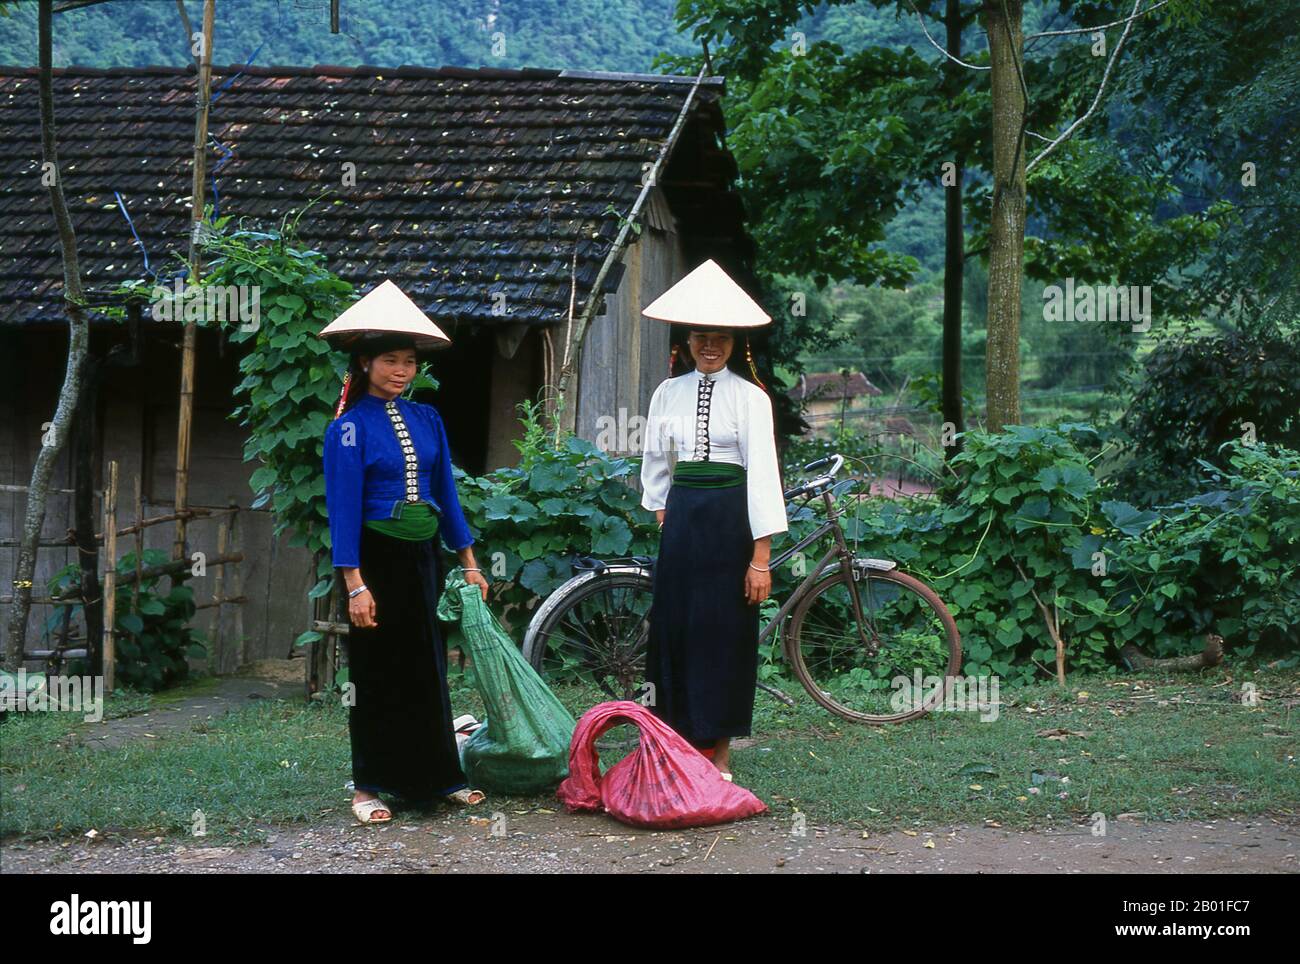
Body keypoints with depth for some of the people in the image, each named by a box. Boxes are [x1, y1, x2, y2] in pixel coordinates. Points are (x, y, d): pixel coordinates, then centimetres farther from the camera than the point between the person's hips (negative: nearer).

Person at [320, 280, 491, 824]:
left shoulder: (427, 420, 8)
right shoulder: (350, 428, -8)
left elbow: (446, 491, 12)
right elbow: (343, 508, -12)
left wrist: (468, 562, 10)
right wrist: (355, 584, -19)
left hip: (423, 556, 5)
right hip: (377, 558, -5)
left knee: (428, 669, 11)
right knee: (376, 673, 2)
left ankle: (437, 776, 21)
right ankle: (368, 787, 12)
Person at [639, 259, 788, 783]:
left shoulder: (750, 397, -5)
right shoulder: (668, 393, 8)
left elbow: (762, 472, -10)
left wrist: (761, 557, -15)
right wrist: (663, 514, 11)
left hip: (730, 519, -4)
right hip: (681, 518, 4)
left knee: (725, 631, 0)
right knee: (674, 626, 5)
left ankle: (718, 752, 10)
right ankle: (679, 744, 15)